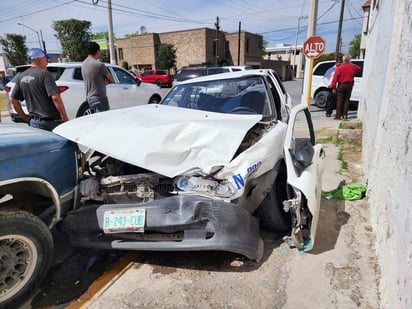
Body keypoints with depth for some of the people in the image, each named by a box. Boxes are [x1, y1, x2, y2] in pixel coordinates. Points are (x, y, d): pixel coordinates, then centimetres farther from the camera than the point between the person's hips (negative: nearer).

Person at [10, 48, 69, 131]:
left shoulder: (21, 77, 12)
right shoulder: (44, 73, -10)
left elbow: (13, 99, 15)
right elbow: (55, 97, -20)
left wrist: (24, 117, 19)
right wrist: (65, 118, -17)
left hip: (33, 122, 8)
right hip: (50, 122, -7)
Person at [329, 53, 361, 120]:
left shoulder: (339, 68, -11)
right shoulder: (352, 66, -1)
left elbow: (335, 78, -14)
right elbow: (359, 69, 21)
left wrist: (334, 87, -8)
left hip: (341, 85, -3)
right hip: (349, 85, 3)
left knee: (339, 100, 2)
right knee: (346, 100, 10)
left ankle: (338, 115, 0)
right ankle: (345, 115, 8)